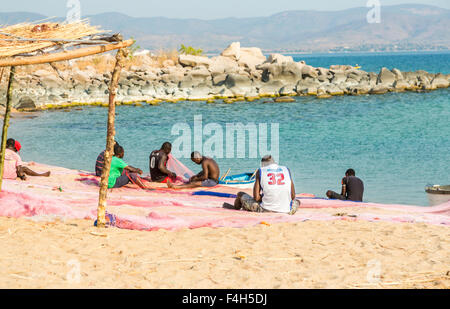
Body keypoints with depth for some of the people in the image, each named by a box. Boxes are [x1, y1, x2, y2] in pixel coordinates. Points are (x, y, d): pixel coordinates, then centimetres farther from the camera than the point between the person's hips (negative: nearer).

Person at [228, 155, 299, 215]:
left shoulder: (261, 171, 4)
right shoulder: (286, 170, 10)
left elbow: (256, 198, -3)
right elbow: (293, 196, 9)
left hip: (265, 210, -2)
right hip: (286, 211, 2)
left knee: (240, 194, 23)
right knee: (297, 201, 40)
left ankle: (235, 208, 54)